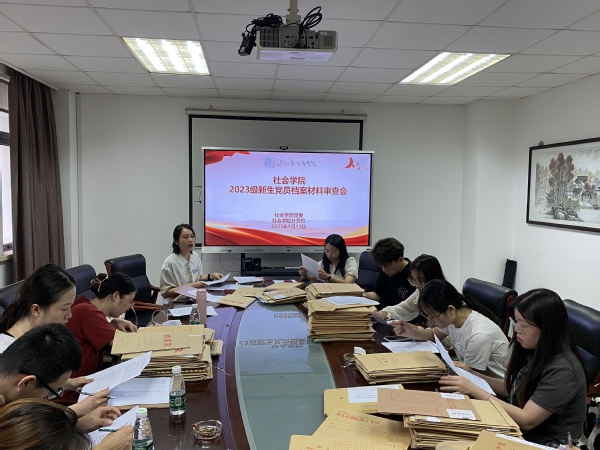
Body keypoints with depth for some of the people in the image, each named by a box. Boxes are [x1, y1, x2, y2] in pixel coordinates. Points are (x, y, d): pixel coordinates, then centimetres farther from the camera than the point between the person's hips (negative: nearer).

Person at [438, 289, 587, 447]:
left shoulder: (562, 371, -25)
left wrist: (474, 390, -25)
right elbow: (512, 388, 11)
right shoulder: (534, 351, 0)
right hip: (521, 433, 7)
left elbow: (526, 421, -24)